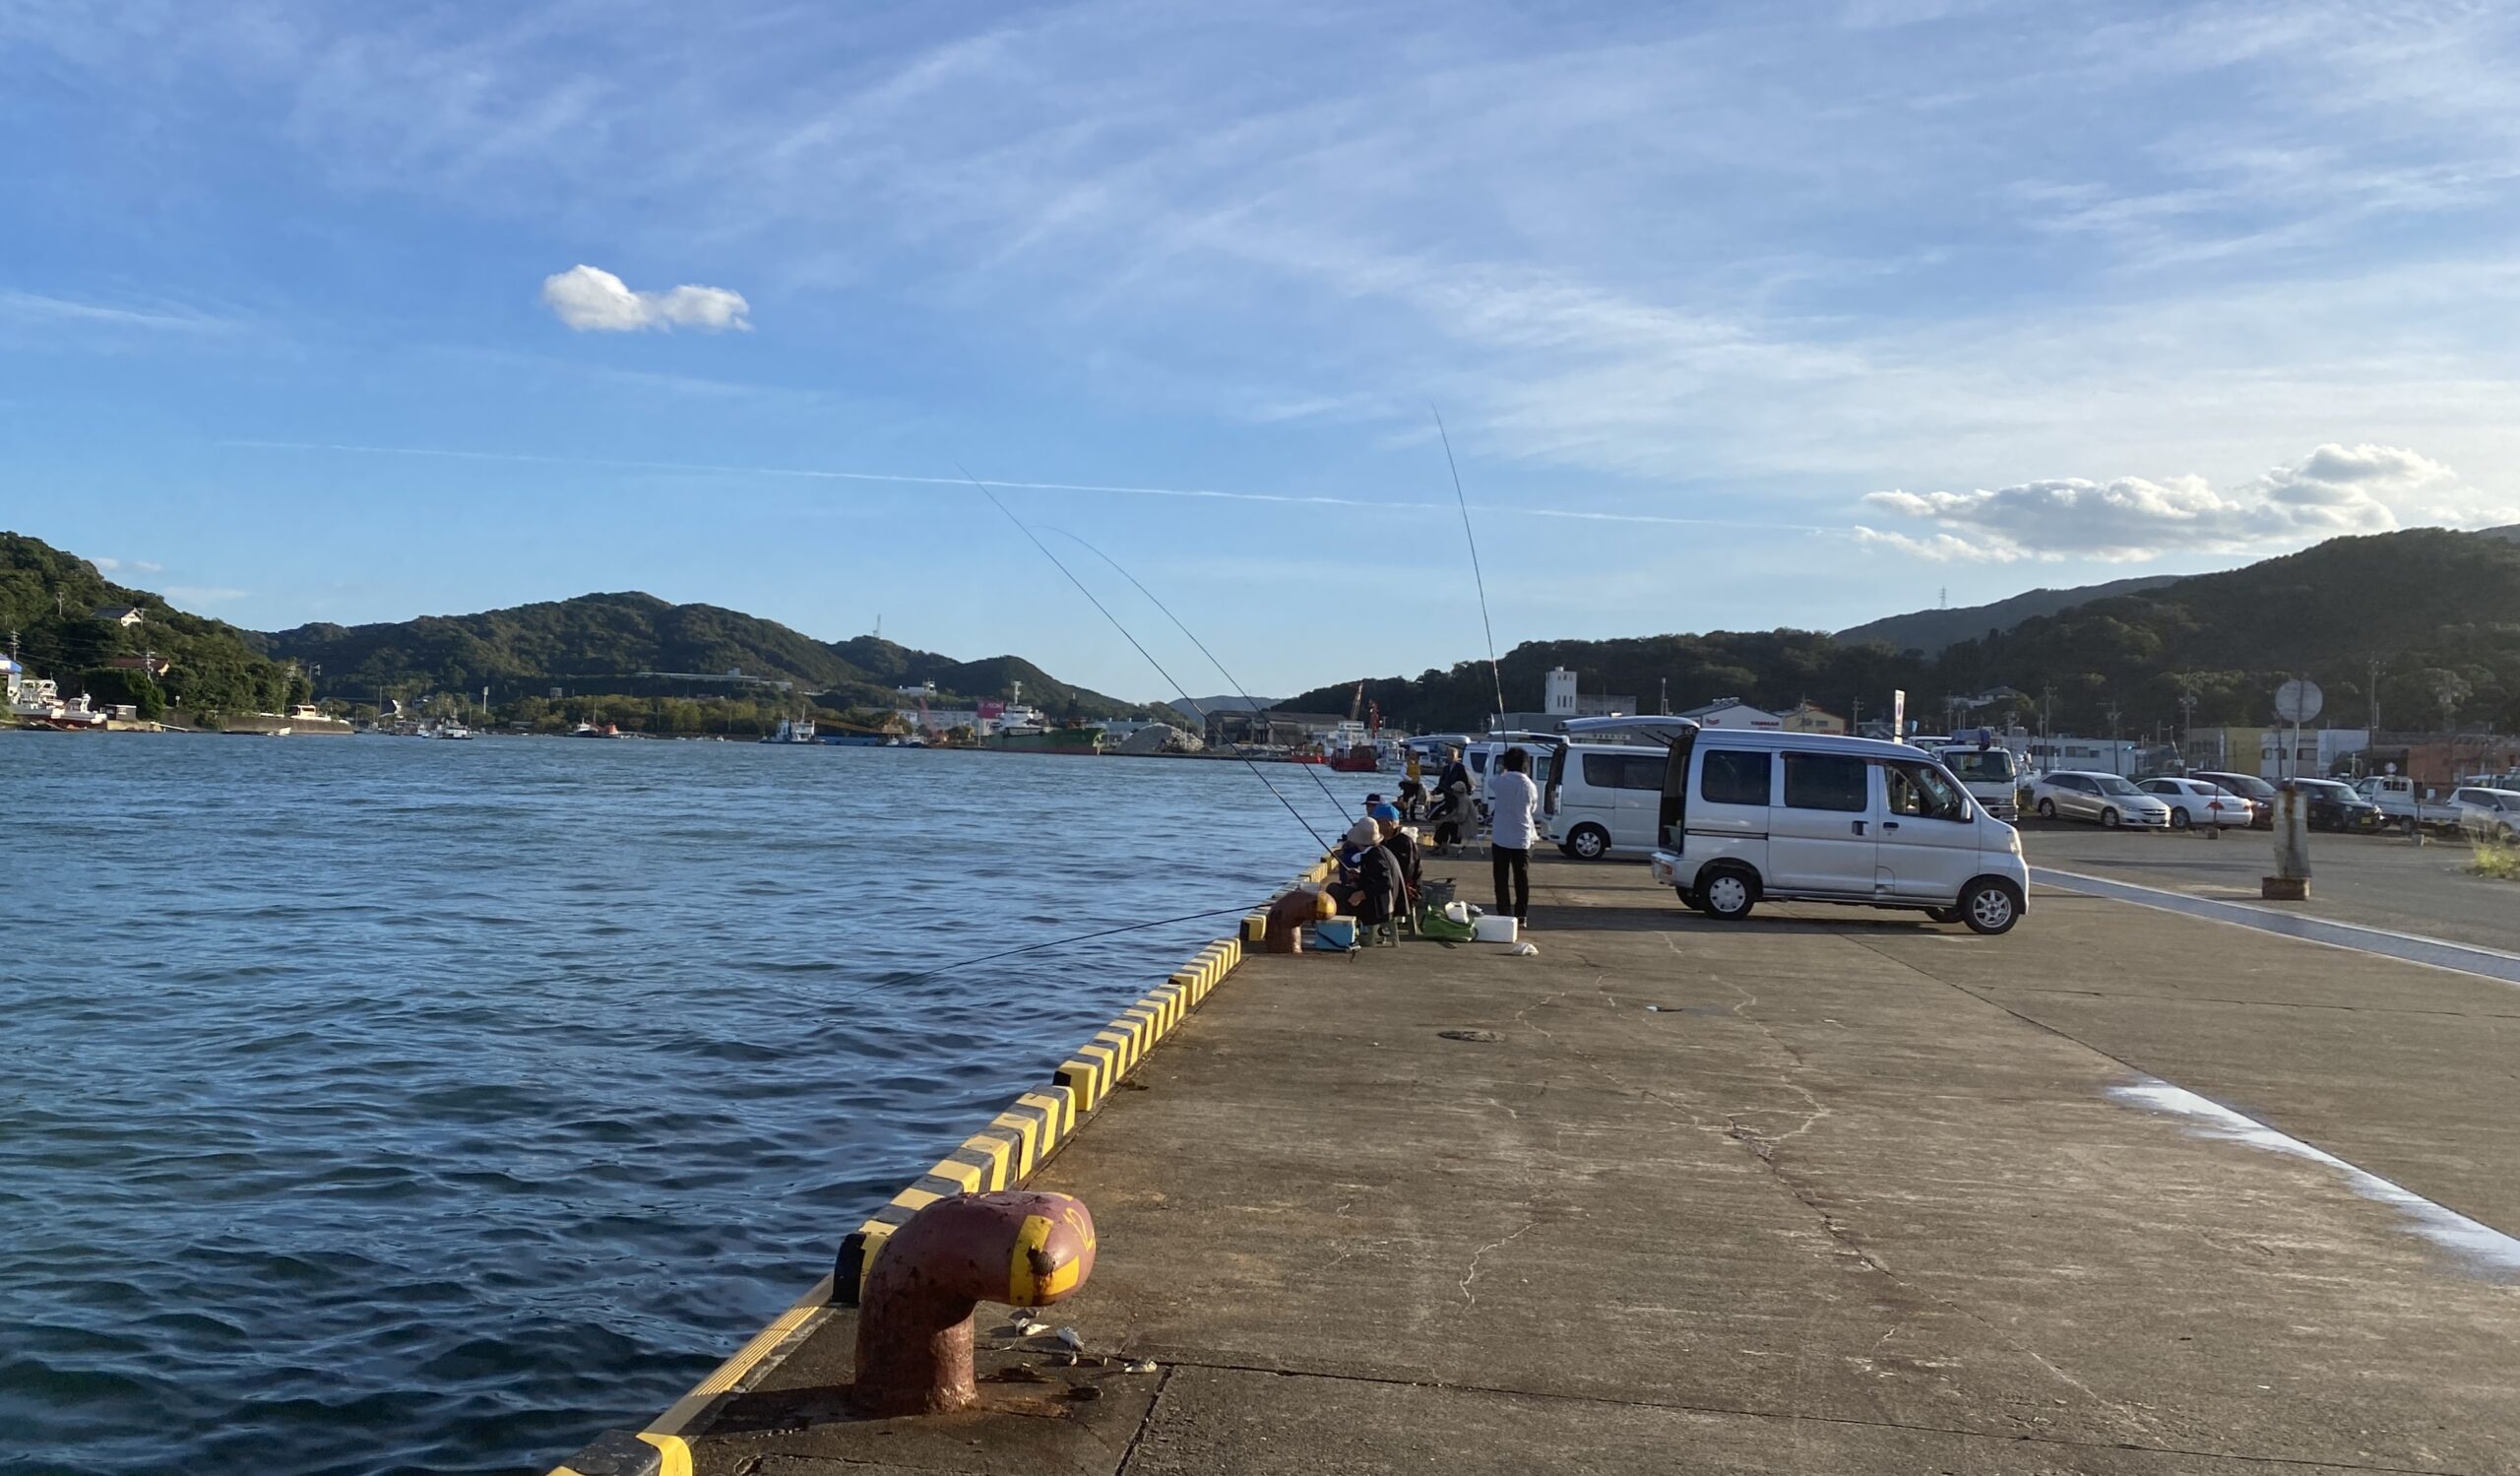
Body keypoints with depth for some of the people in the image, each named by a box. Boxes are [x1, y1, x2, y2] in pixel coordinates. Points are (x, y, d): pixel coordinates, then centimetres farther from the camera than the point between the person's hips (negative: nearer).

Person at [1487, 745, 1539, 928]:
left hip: (1500, 837, -1)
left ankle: (1503, 914, 6)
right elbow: (1533, 808, 9)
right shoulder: (1530, 786, -6)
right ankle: (1521, 916, 8)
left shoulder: (1500, 781, -8)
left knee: (1502, 879, 6)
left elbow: (1491, 780, 16)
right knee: (1522, 879, 8)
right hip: (1522, 838, 1)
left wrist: (1501, 771, 33)